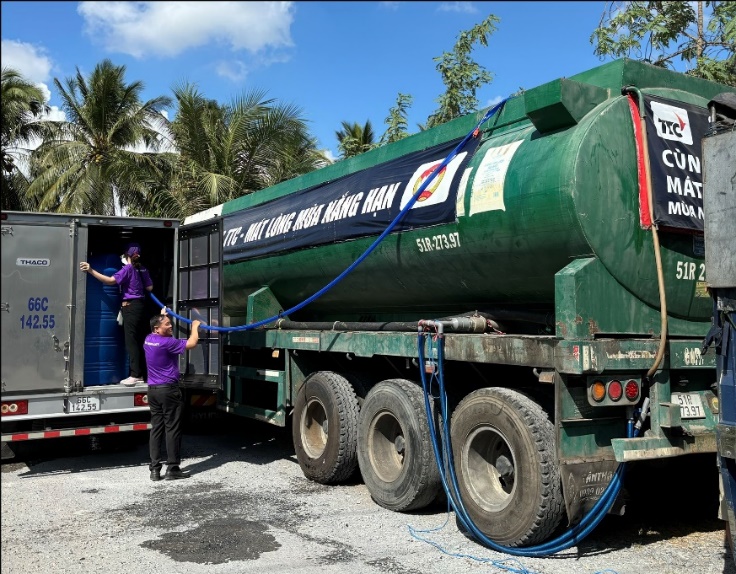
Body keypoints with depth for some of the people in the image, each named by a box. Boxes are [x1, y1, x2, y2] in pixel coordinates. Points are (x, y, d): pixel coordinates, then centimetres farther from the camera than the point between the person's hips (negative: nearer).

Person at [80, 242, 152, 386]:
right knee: (139, 340, 9)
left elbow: (110, 280, -19)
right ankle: (141, 374, 12)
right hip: (140, 305, 7)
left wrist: (91, 271, -21)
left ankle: (135, 375, -10)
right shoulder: (143, 269, 9)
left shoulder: (128, 269, -10)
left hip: (130, 306, -7)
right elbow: (150, 287, 12)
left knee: (131, 341, -7)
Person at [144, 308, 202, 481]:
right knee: (172, 429, -1)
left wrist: (162, 316, 39)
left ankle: (155, 468, 8)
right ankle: (172, 468, 1)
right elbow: (191, 343, -14)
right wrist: (195, 326, 3)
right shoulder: (167, 342, -17)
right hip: (168, 389, -8)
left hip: (153, 390, 8)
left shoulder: (148, 340, 7)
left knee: (156, 428, 8)